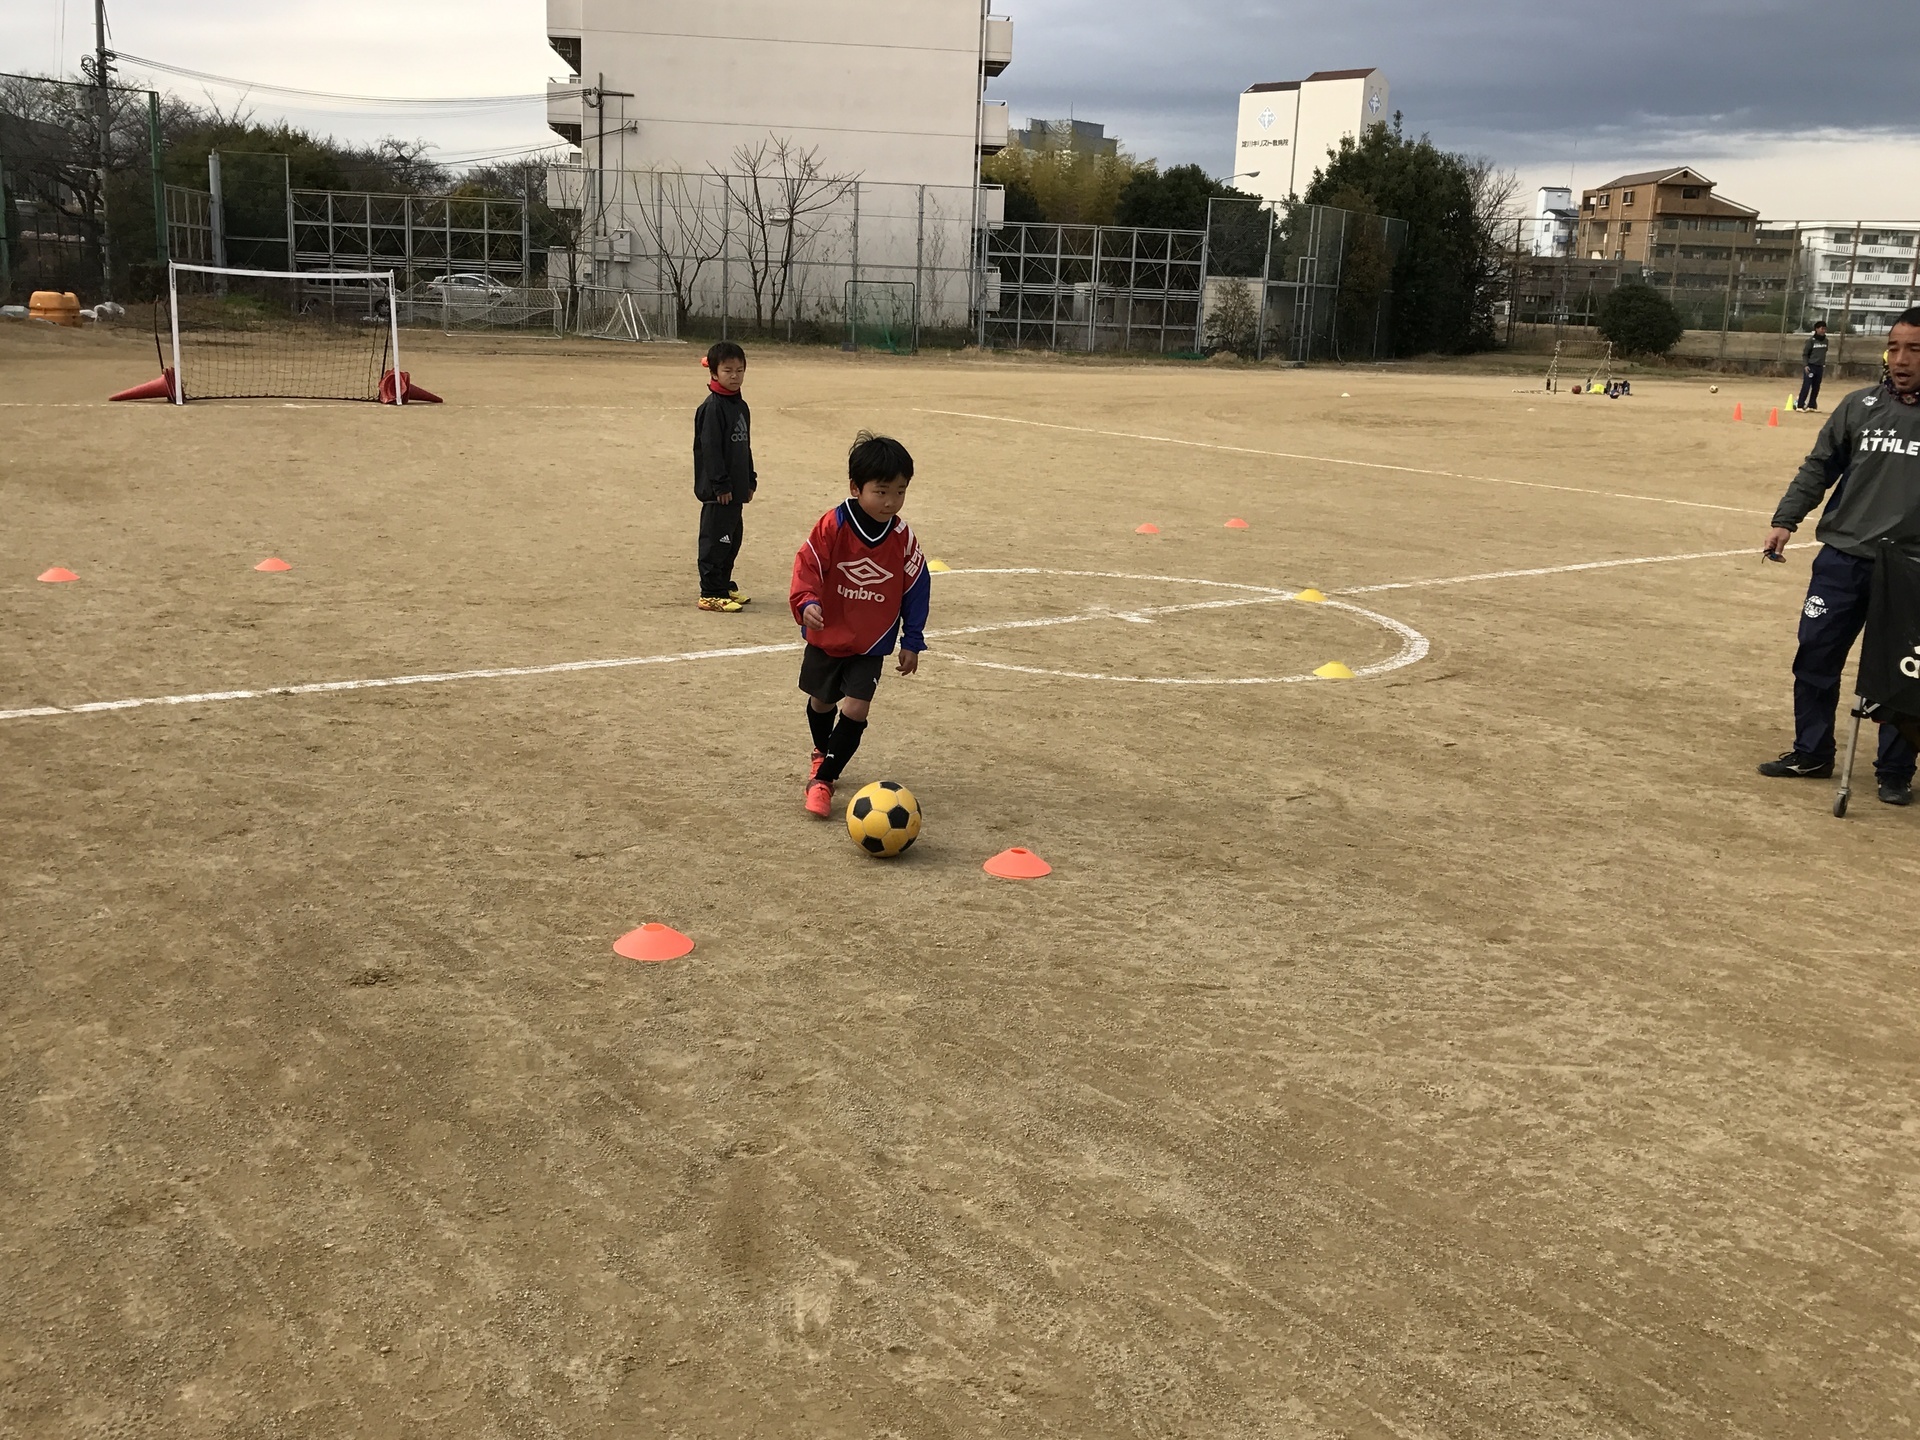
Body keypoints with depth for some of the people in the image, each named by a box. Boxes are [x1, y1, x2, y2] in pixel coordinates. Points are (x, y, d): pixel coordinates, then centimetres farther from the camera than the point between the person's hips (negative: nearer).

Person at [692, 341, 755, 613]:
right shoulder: (712, 407, -14)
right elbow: (709, 448, -18)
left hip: (735, 489, 9)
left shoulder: (741, 406, 13)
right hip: (717, 490, -9)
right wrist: (721, 484, -20)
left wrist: (750, 480, 18)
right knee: (715, 539, -4)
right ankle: (710, 594, 1)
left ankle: (724, 585, 28)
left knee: (733, 538, 16)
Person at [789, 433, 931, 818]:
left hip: (873, 643, 0)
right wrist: (807, 602, -36)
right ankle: (822, 752, 49)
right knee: (821, 702, 19)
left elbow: (916, 587, -2)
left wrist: (912, 641, 0)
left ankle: (823, 779, 0)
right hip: (827, 635, 0)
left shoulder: (902, 537, -12)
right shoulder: (832, 526, -19)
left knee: (855, 709, -13)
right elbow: (808, 566, -16)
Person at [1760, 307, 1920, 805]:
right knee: (1815, 657, 6)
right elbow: (1819, 467, 8)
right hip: (1842, 558, 3)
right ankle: (1811, 753, 23)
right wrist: (1786, 519, -3)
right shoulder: (1860, 406, 4)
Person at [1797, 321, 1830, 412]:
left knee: (1816, 387, 7)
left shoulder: (1825, 341, 8)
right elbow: (1804, 354, -7)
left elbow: (1824, 353, 19)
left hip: (1820, 367, 6)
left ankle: (1811, 405, 15)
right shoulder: (1811, 340, -8)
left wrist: (1824, 365, 17)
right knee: (1806, 386, -10)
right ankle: (1799, 405, -7)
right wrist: (1805, 365, -16)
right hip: (1810, 366, -6)